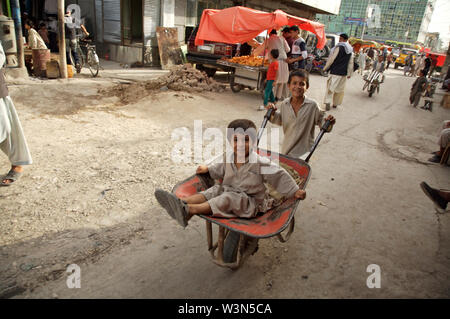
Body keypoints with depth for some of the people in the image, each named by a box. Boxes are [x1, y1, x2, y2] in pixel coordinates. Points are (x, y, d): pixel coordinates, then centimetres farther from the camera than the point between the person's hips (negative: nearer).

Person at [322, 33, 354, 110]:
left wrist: (326, 68, -1)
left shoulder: (339, 47, -10)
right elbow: (351, 63, 12)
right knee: (340, 88, 13)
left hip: (335, 71, -6)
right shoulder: (350, 50, 10)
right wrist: (349, 73, 17)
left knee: (330, 87, -1)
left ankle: (327, 102, -12)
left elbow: (332, 59, -10)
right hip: (344, 73, 6)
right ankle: (335, 104, 20)